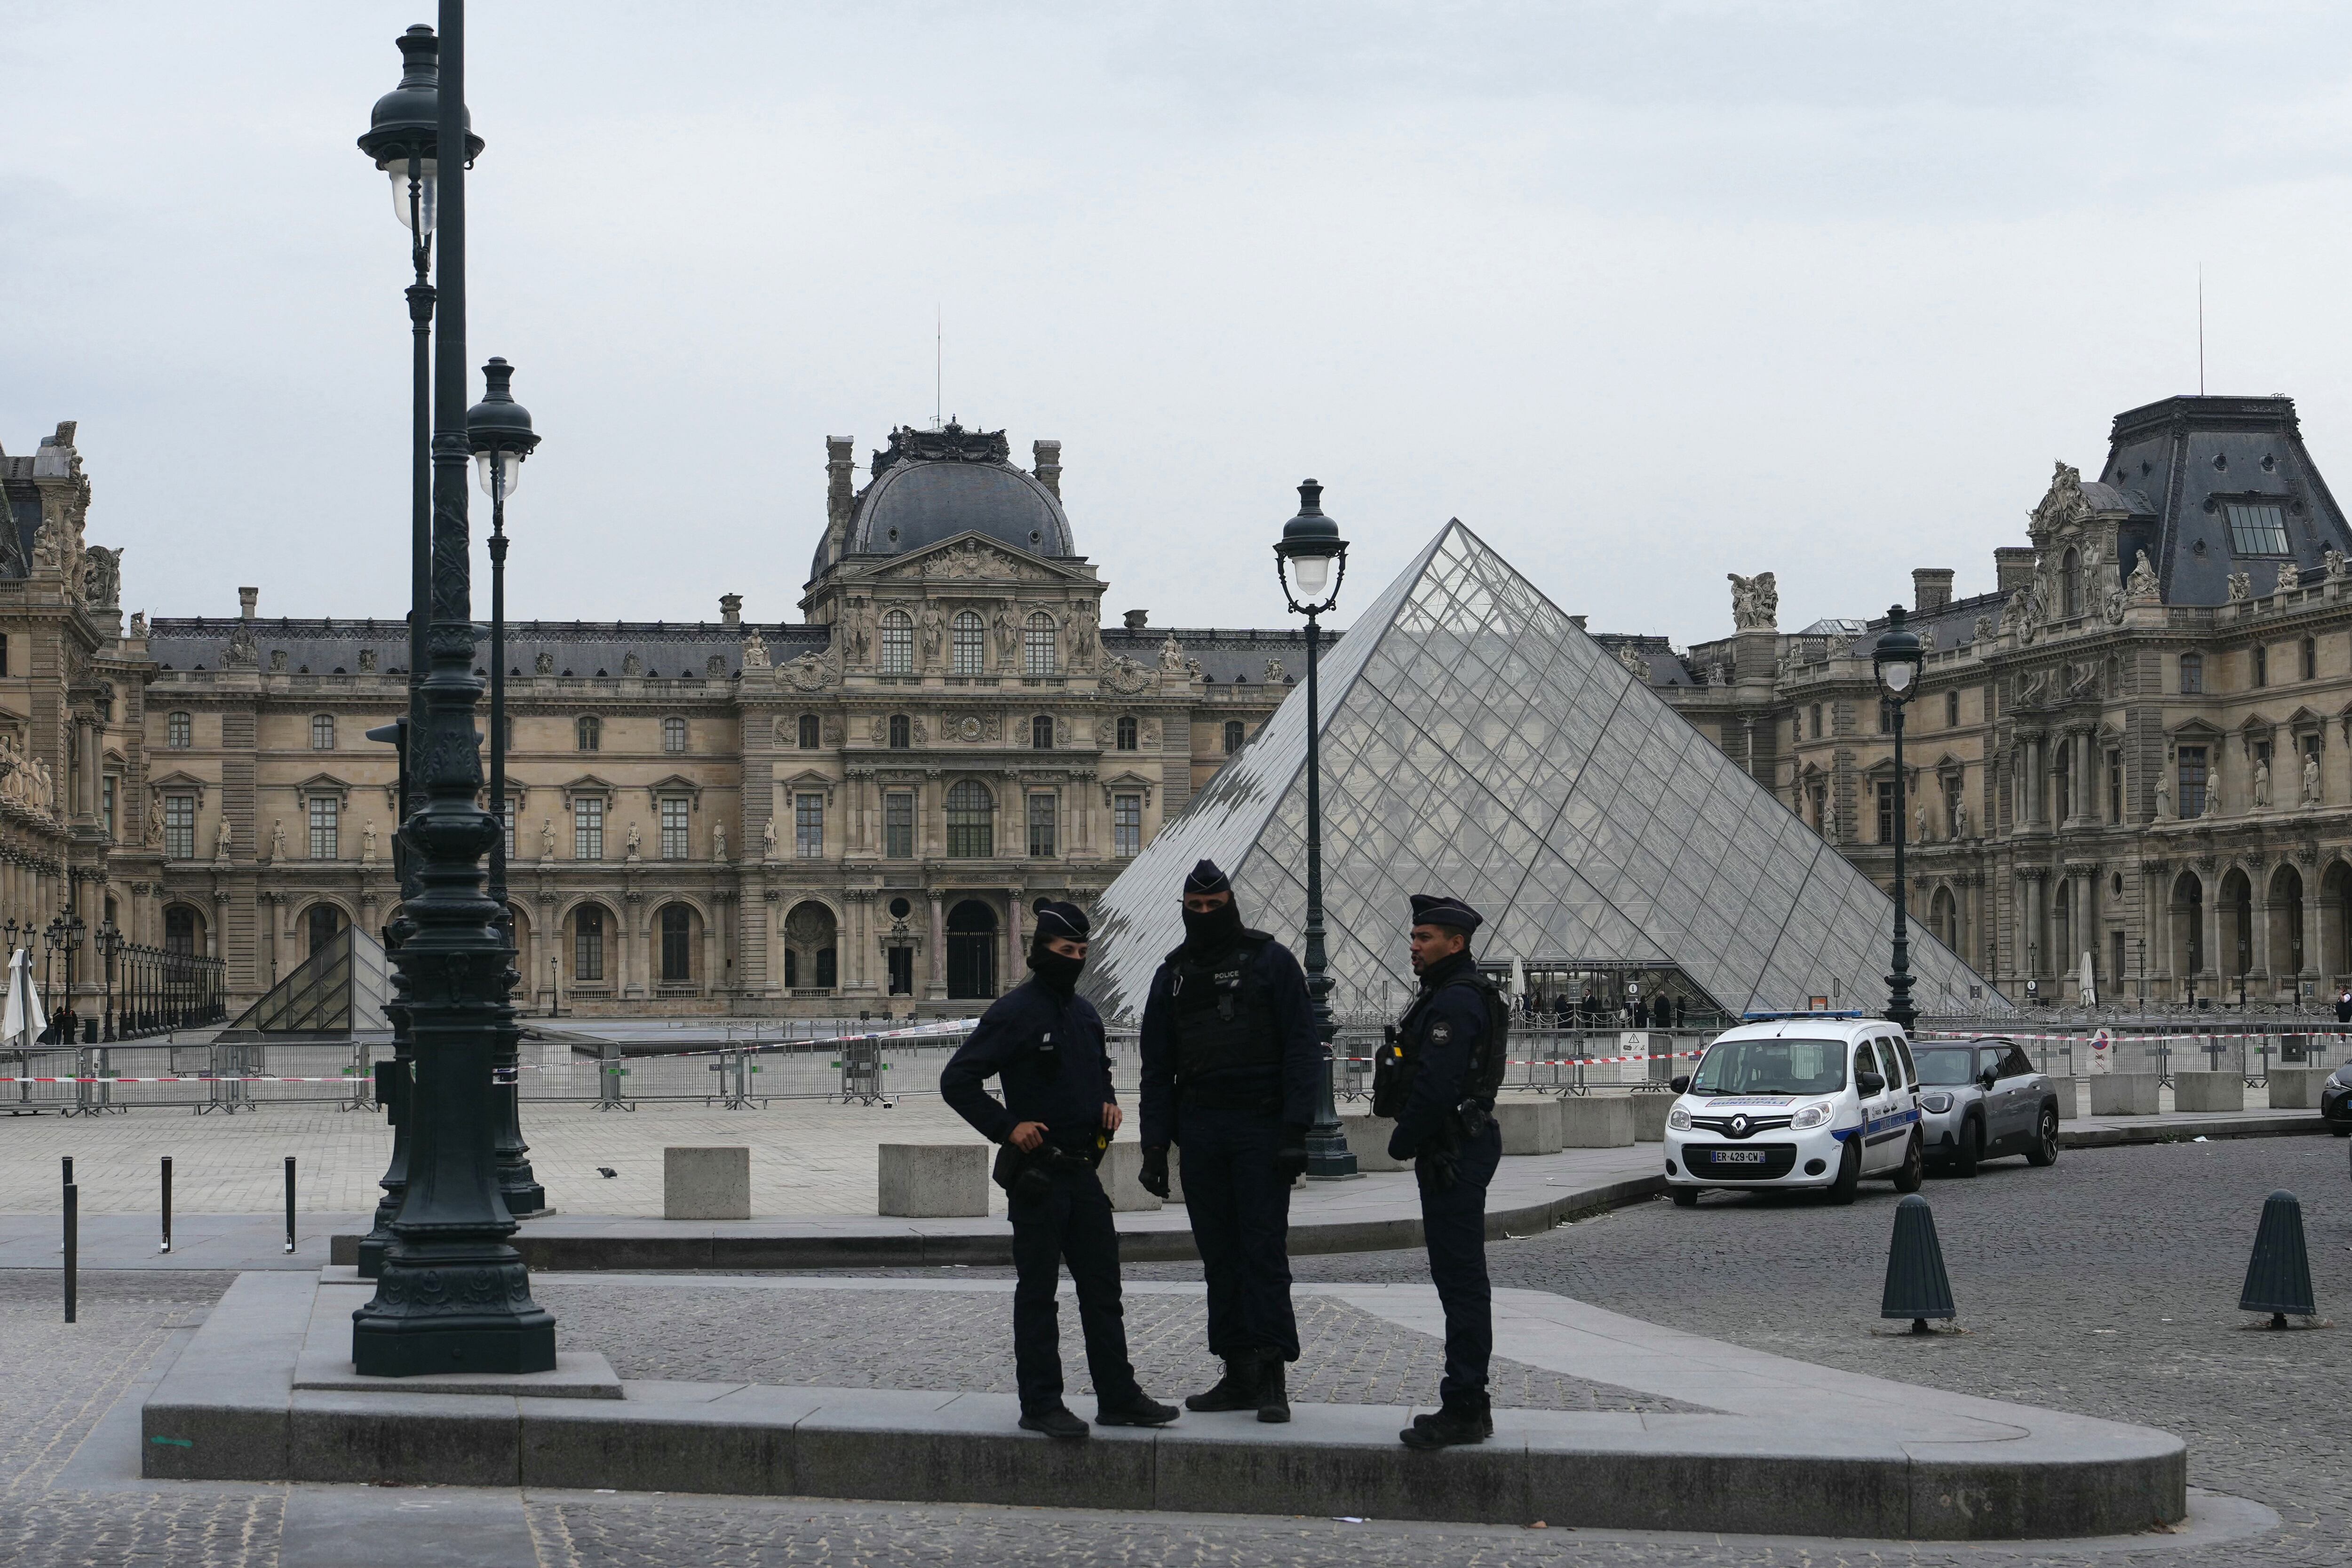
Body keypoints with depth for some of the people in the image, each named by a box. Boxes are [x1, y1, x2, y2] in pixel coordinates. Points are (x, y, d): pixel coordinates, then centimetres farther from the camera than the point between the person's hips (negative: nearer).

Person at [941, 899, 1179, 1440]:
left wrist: (1108, 1101, 10)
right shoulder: (1014, 1013, -10)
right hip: (1037, 1173, -7)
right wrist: (1007, 1127, -17)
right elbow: (956, 1080, -12)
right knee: (1037, 1293, -1)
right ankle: (1041, 1404, 3)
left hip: (1082, 1169, 7)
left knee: (1103, 1288, 9)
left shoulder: (1084, 1013, 13)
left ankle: (1118, 1396, 15)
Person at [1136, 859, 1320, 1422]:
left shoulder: (1270, 961, 1)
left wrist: (1295, 1129, -13)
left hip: (1261, 1127, -5)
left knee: (1264, 1250, -8)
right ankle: (1239, 1375, 9)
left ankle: (1272, 1378, -8)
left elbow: (1302, 1048, -4)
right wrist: (1155, 1145, 7)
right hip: (1200, 1128, 5)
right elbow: (1157, 1068, 15)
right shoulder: (1174, 974, 15)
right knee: (1220, 1254, 5)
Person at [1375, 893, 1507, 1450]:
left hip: (1454, 1154, -11)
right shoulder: (1447, 996, 19)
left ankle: (1464, 1409, -10)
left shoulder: (1458, 1001, -16)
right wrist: (1411, 1142, 15)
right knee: (1459, 1279, 13)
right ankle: (1469, 1405, 18)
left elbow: (1435, 1085, -22)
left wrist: (1402, 1143, -11)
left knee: (1460, 1280, -10)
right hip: (1454, 1152, 11)